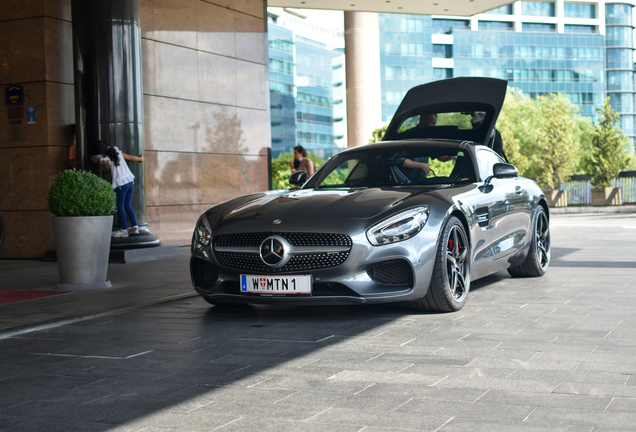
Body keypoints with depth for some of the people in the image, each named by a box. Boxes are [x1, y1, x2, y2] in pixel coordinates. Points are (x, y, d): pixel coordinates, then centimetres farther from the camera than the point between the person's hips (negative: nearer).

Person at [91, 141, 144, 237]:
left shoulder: (105, 160, -6)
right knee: (128, 206, 14)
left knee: (120, 206, 3)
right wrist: (140, 158, 39)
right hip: (130, 181, 7)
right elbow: (131, 157, 22)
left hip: (120, 184, -7)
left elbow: (107, 170, 11)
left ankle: (124, 230, 4)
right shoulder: (117, 151, 11)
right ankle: (134, 227, 11)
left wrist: (99, 162, 19)